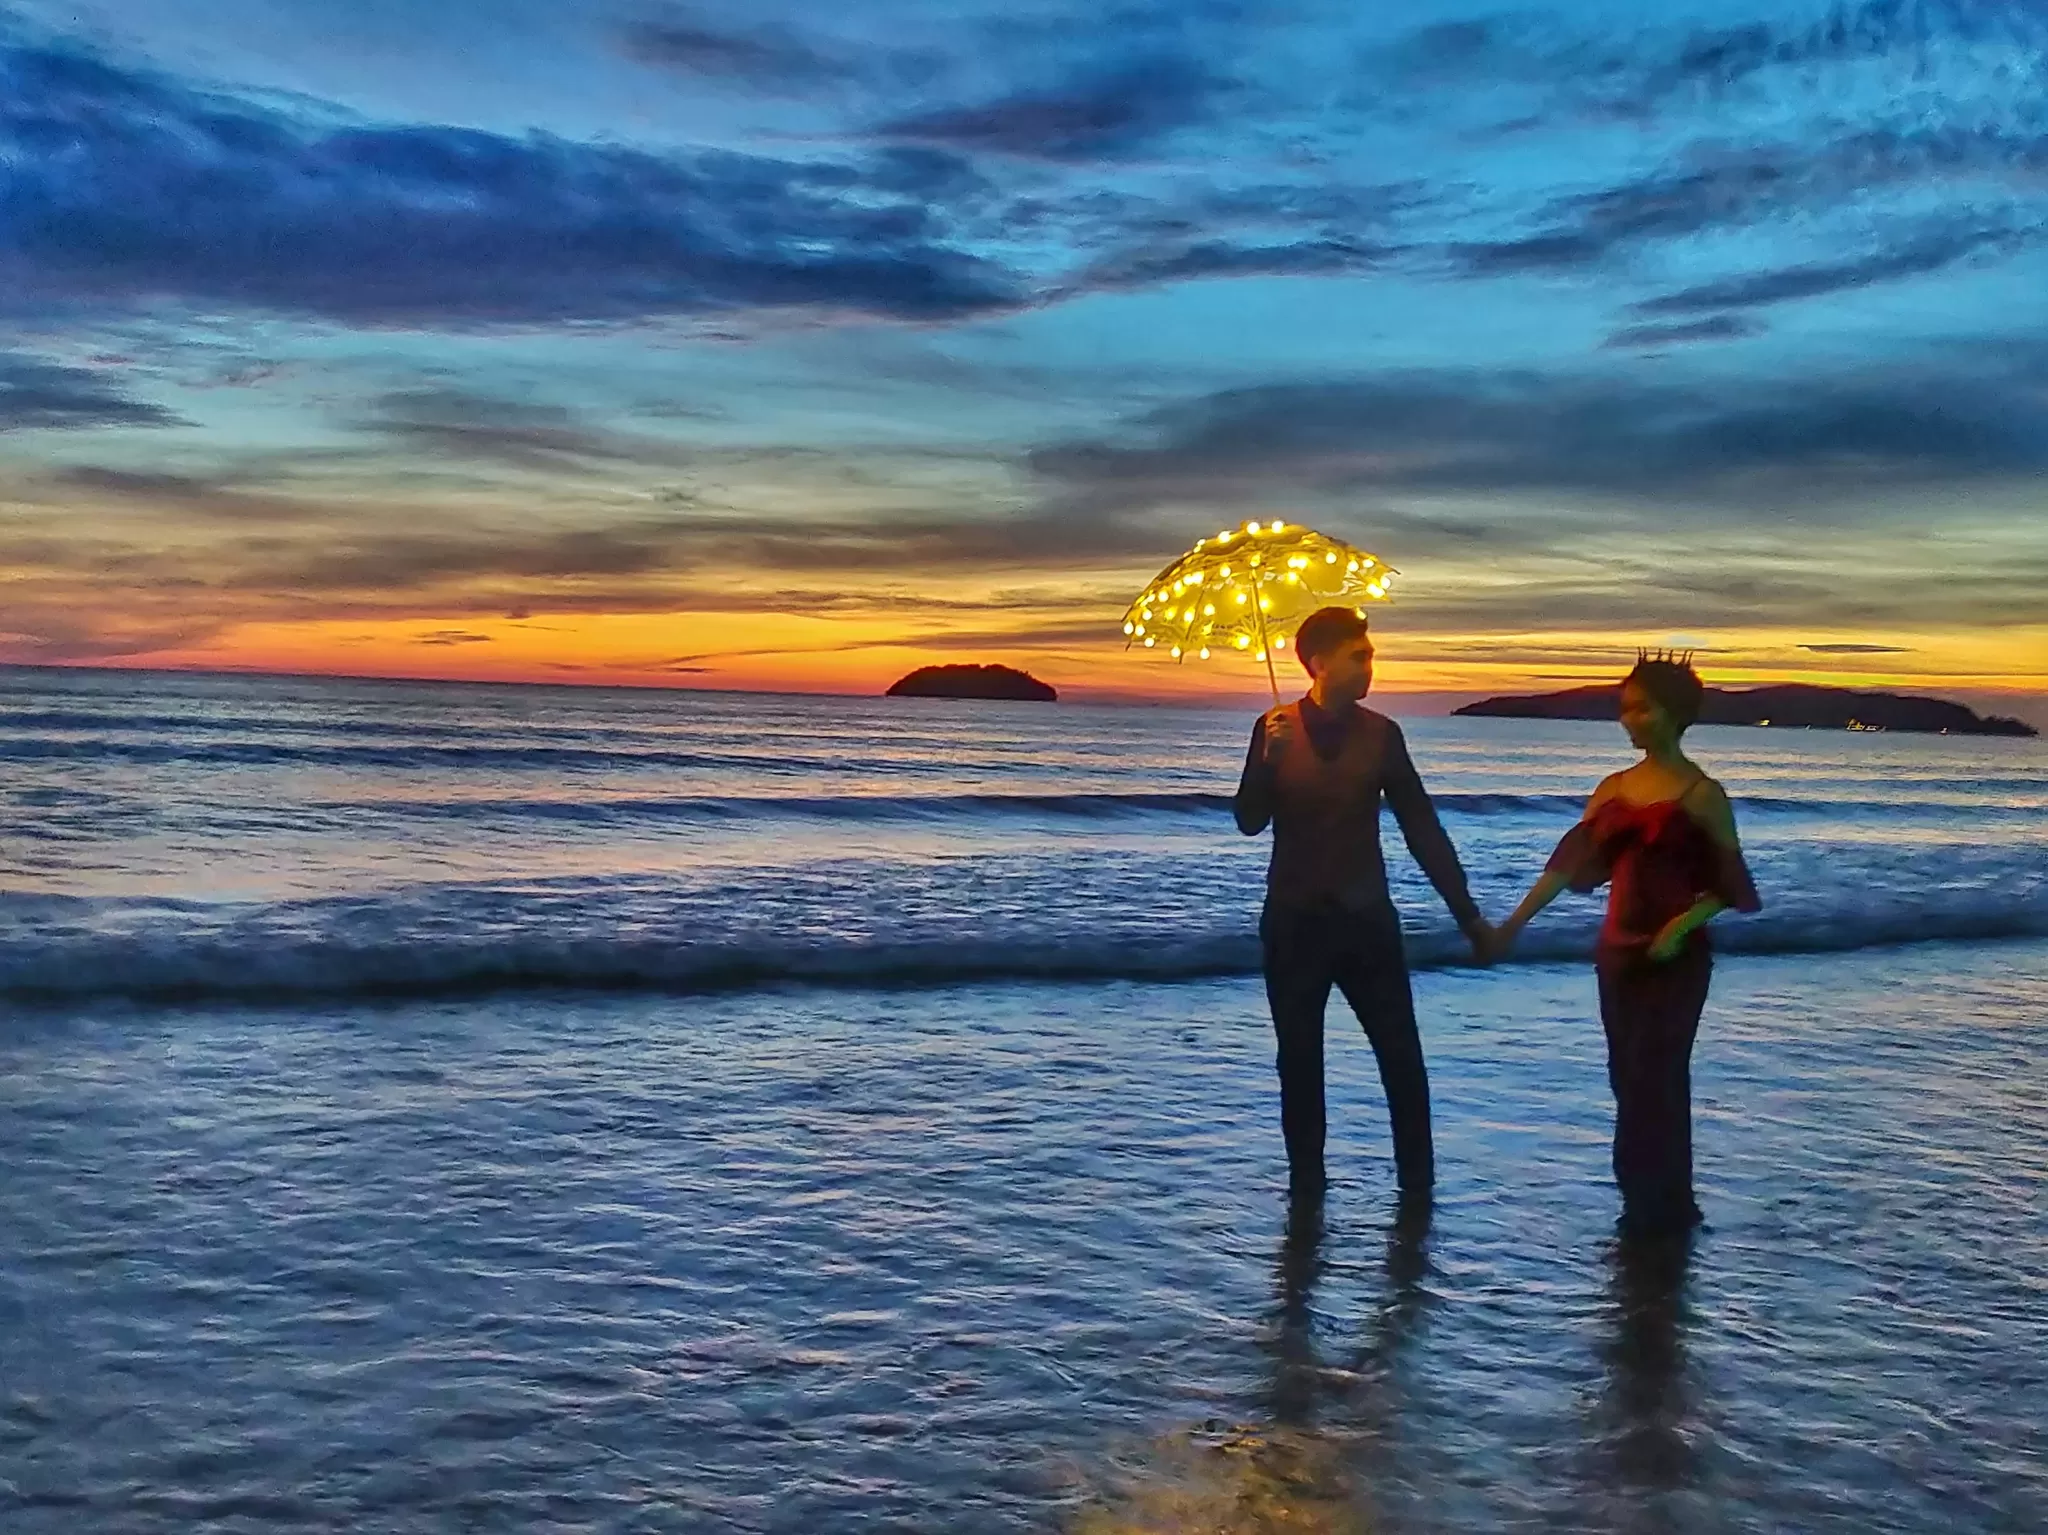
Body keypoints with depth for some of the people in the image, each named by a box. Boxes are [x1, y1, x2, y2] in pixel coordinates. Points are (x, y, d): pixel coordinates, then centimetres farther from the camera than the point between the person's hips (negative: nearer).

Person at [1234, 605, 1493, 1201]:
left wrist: (1468, 914, 1)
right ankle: (1306, 1186, 17)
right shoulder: (1275, 729, -1)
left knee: (1404, 1061, -1)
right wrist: (1270, 760, -26)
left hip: (1366, 919, 0)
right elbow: (1249, 822, -8)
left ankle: (1417, 1187, 9)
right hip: (1294, 922, 0)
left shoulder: (1381, 734, 0)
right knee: (1299, 1063, 7)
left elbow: (1423, 828, 2)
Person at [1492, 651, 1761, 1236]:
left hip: (1677, 957, -6)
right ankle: (1654, 1205, 21)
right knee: (1630, 1078, 10)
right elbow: (1570, 862, 3)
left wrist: (1681, 926, -22)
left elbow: (1729, 886, -5)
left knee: (1653, 1079, -5)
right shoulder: (1614, 788, 7)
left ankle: (1660, 1207, 6)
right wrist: (1514, 923, -4)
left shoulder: (1703, 794, -7)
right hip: (1617, 951, 6)